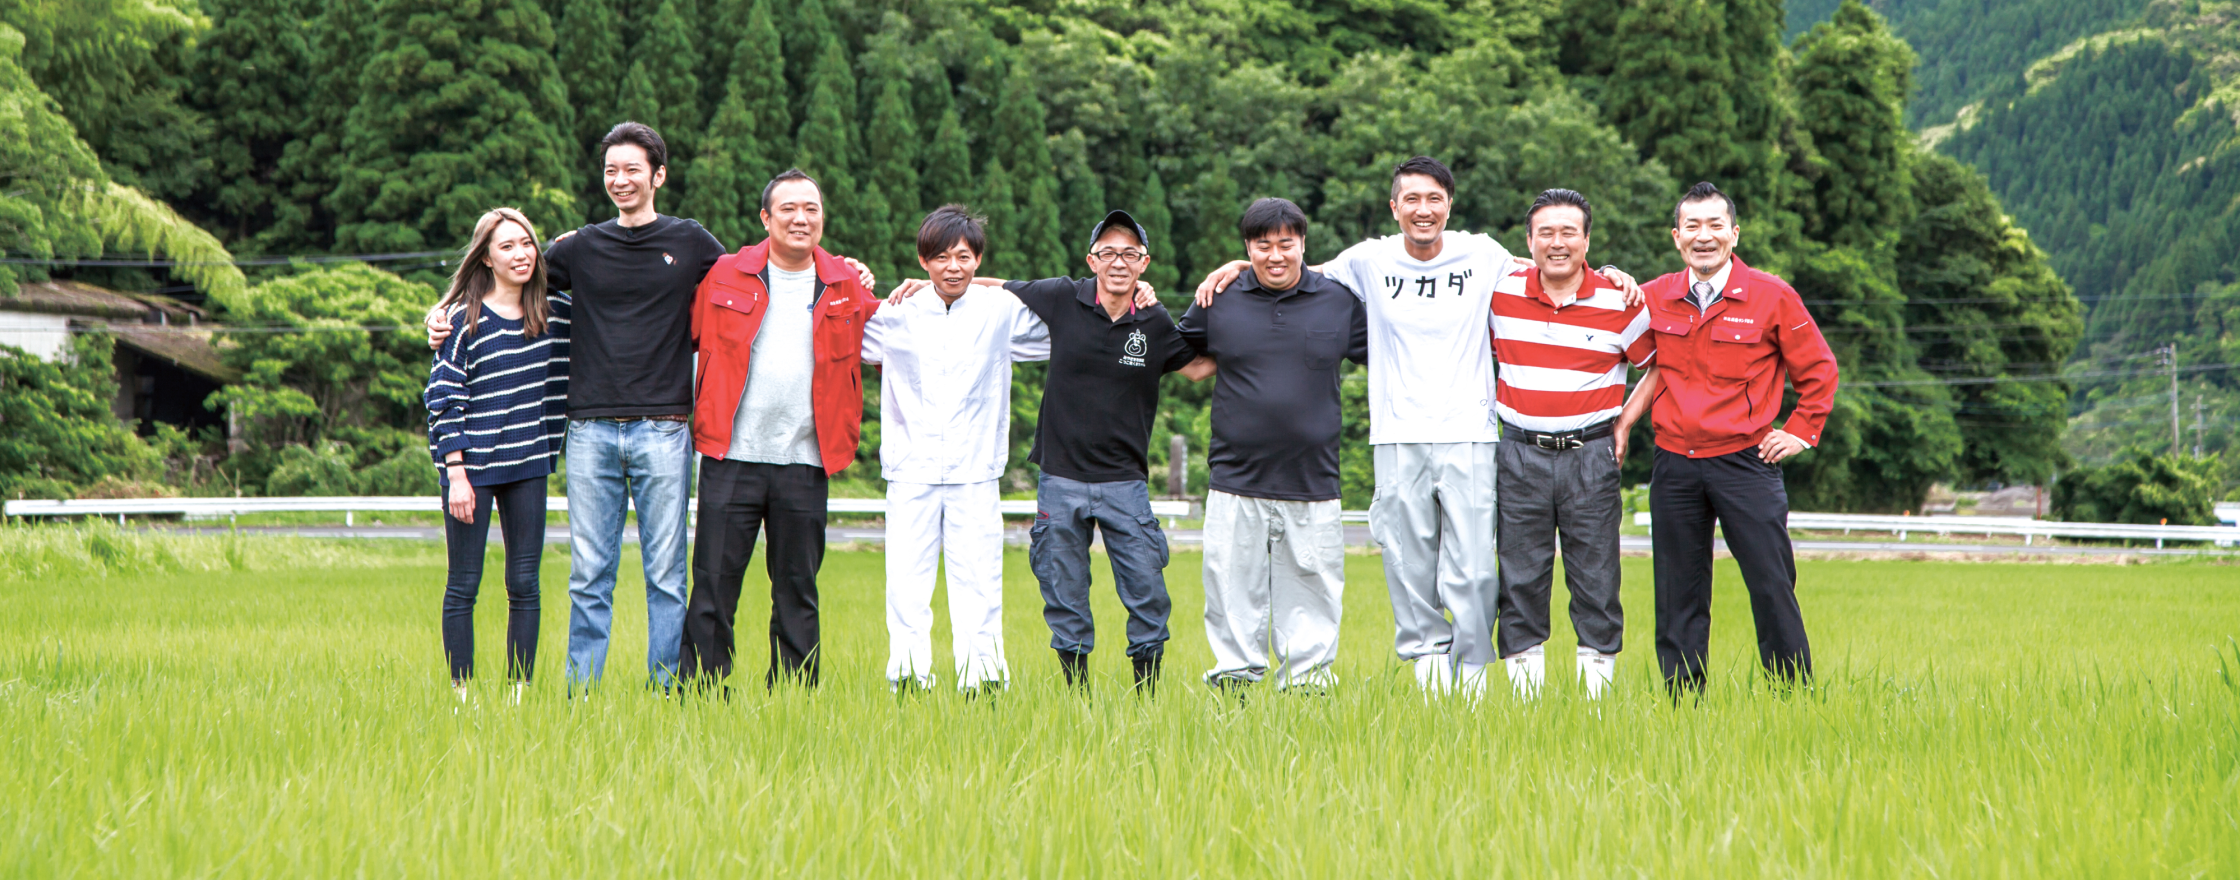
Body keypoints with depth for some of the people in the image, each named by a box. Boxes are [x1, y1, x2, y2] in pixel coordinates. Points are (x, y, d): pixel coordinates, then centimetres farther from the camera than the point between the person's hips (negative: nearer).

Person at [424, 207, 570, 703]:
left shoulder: (553, 313, 7)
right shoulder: (463, 319, -4)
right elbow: (444, 399, -7)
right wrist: (456, 472, -12)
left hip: (528, 466, 4)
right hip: (473, 467, -4)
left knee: (525, 584, 4)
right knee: (463, 586, 0)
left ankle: (519, 691, 9)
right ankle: (461, 694, 5)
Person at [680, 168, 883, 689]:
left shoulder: (847, 288, 9)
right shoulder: (725, 276, 5)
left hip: (805, 464, 1)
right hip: (731, 456, -1)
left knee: (797, 592, 7)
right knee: (713, 587, -2)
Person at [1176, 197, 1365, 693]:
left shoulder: (1339, 301, 6)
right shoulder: (1219, 301, 5)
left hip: (1312, 484, 0)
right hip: (1236, 481, 0)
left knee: (1311, 589, 4)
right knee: (1234, 591, 2)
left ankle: (1306, 680, 14)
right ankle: (1234, 675, 11)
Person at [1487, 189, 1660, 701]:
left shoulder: (1619, 304, -2)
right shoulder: (1502, 295, 1)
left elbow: (1660, 366, 11)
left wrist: (1624, 424, 5)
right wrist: (1491, 408, 9)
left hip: (1590, 454, -1)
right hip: (1520, 453, 1)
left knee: (1595, 577, 0)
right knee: (1521, 576, 2)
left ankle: (1598, 689, 6)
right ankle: (1525, 692, 8)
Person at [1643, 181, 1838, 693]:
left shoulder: (1772, 297, -2)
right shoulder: (1653, 298, 5)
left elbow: (1818, 370, 8)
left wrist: (1800, 432, 3)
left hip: (1745, 463, -3)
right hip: (1674, 467, 3)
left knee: (1772, 588, -4)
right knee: (1678, 598, 6)